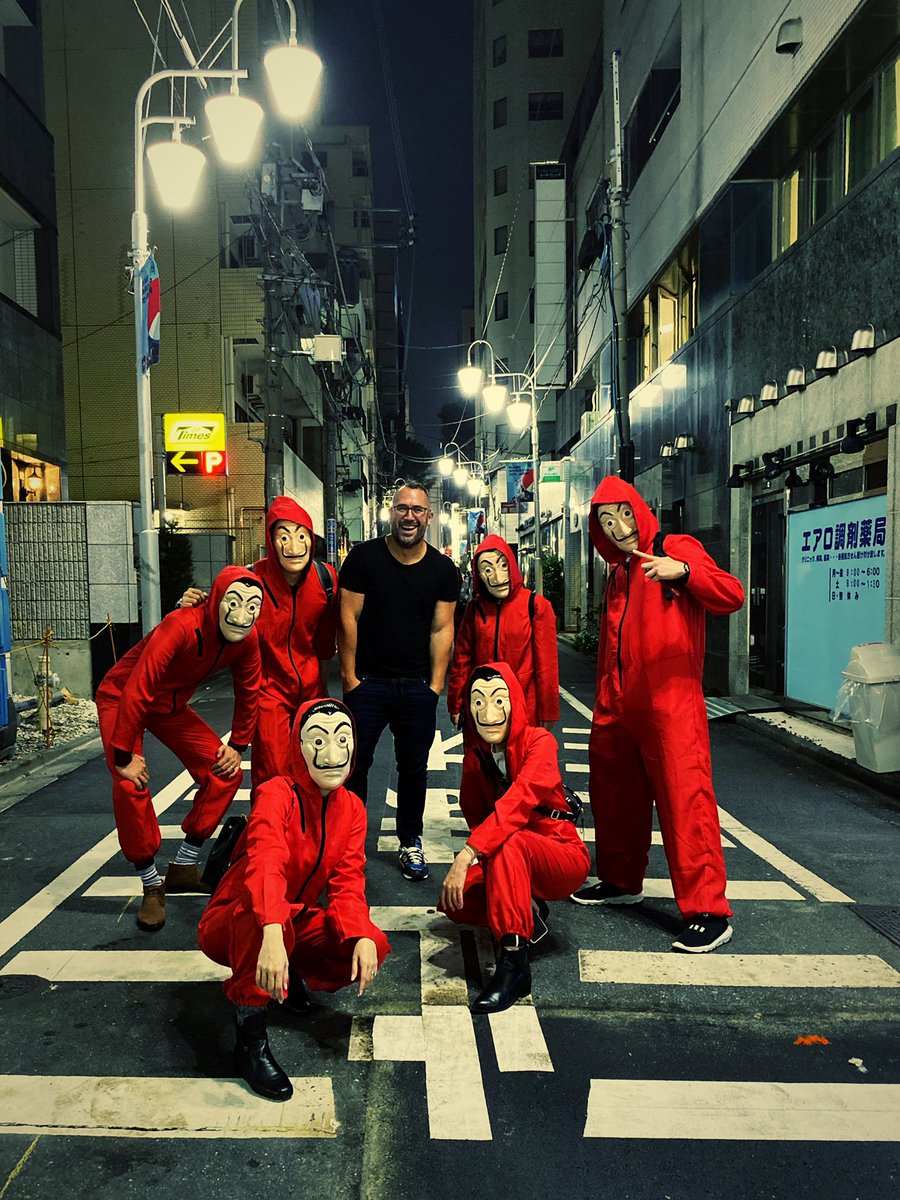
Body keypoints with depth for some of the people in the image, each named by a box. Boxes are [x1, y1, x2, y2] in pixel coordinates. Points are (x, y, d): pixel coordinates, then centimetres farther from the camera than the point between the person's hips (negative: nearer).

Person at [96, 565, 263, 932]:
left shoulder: (246, 640, -17)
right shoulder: (181, 627, -37)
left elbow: (248, 692, 0)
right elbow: (136, 691, -36)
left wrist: (237, 746, 0)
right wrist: (125, 756, -31)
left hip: (172, 705, 6)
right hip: (120, 699, -6)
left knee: (225, 773, -5)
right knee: (131, 785, -24)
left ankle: (184, 866, 10)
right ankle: (152, 885, -5)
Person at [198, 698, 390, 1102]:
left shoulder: (351, 808, -5)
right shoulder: (277, 794, -24)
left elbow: (347, 882, -11)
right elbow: (265, 866, -41)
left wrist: (362, 936, -30)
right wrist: (271, 935, -57)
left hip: (295, 924, 5)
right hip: (231, 926, -5)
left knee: (372, 945, -18)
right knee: (266, 913, -40)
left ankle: (291, 973, 9)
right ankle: (250, 1037, -22)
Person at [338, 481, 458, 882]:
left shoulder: (443, 569, 3)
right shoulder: (364, 557, -3)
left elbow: (442, 628, 3)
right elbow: (348, 617, -4)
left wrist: (435, 684, -2)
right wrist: (349, 676, -6)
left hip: (417, 687, 2)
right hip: (367, 683, -2)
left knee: (414, 769, 12)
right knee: (354, 765, 5)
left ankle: (410, 843, 27)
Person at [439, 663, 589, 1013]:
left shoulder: (539, 741, -18)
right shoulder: (475, 754, 1)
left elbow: (519, 801, -35)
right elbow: (474, 813, 2)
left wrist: (468, 855, -45)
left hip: (563, 857, -6)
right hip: (512, 863, 6)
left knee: (509, 843, -37)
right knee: (453, 900, -19)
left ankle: (513, 963, -35)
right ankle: (527, 909, 6)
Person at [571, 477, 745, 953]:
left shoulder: (676, 549, -1)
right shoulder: (617, 575, 20)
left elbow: (731, 595, -13)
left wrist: (683, 571, -28)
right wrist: (603, 706, 17)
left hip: (670, 703, -8)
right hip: (618, 708, 8)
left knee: (684, 799, -9)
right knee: (614, 795, 16)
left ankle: (708, 911, -1)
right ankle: (621, 881, 34)